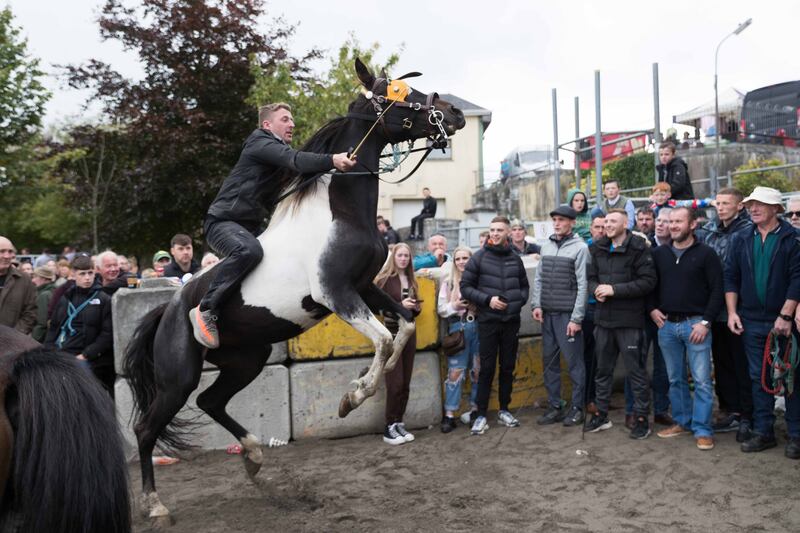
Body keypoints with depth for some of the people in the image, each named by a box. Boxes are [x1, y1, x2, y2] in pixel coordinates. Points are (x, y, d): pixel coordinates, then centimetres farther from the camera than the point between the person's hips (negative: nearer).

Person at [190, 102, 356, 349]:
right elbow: (295, 160, -28)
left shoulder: (280, 150, 23)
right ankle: (205, 311, -26)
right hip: (222, 221, -10)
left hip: (250, 226, 10)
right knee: (249, 251, -38)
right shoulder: (260, 142, -8)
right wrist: (331, 160, -43)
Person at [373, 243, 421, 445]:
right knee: (395, 383, -6)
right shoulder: (384, 279, -9)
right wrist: (399, 305, -23)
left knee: (405, 384, 8)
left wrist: (416, 307, -3)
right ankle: (389, 428, 5)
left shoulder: (411, 281, 10)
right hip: (391, 335, -6)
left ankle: (399, 423, 17)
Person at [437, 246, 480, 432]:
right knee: (455, 371, -4)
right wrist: (454, 306, -11)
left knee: (477, 370, 7)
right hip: (458, 328, -1)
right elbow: (441, 309, 7)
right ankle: (449, 415, 1)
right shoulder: (448, 283, 8)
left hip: (478, 327, 1)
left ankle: (474, 409, 21)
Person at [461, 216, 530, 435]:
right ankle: (481, 415, 8)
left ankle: (504, 410, 25)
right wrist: (487, 299, -14)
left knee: (508, 367, 11)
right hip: (488, 321, -3)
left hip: (511, 321, 3)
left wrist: (519, 301, -3)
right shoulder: (479, 257, -2)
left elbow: (524, 286, 17)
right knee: (487, 368, 0)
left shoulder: (515, 259, 8)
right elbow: (465, 286, -3)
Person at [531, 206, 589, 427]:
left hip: (568, 315, -6)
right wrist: (536, 304, 1)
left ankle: (577, 407, 12)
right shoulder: (546, 246, 11)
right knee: (549, 361, 10)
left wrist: (576, 318, -13)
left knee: (574, 362, 1)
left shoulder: (580, 247, -7)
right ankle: (554, 406, 19)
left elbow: (582, 285, -10)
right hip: (547, 314, 6)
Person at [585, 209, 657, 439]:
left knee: (636, 371, 4)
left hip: (629, 319, -6)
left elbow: (648, 282, -16)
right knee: (603, 370, 15)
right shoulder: (598, 249, 9)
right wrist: (596, 289, -8)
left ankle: (642, 418, 16)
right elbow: (591, 277, 14)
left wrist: (614, 289, -19)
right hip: (603, 317, 6)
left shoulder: (639, 248, -9)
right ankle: (601, 415, 28)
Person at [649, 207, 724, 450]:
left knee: (702, 380, -3)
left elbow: (717, 290, -7)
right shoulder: (659, 254, 10)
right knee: (675, 379, 13)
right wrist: (652, 309, 3)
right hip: (666, 324, 4)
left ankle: (702, 430, 6)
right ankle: (682, 421, 26)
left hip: (695, 323, -4)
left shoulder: (706, 253, -3)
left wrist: (705, 321, -12)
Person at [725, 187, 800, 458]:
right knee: (758, 378, 11)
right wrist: (732, 312, 1)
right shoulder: (741, 239, 8)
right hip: (752, 321, 4)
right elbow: (731, 276, 9)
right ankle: (763, 432, 21)